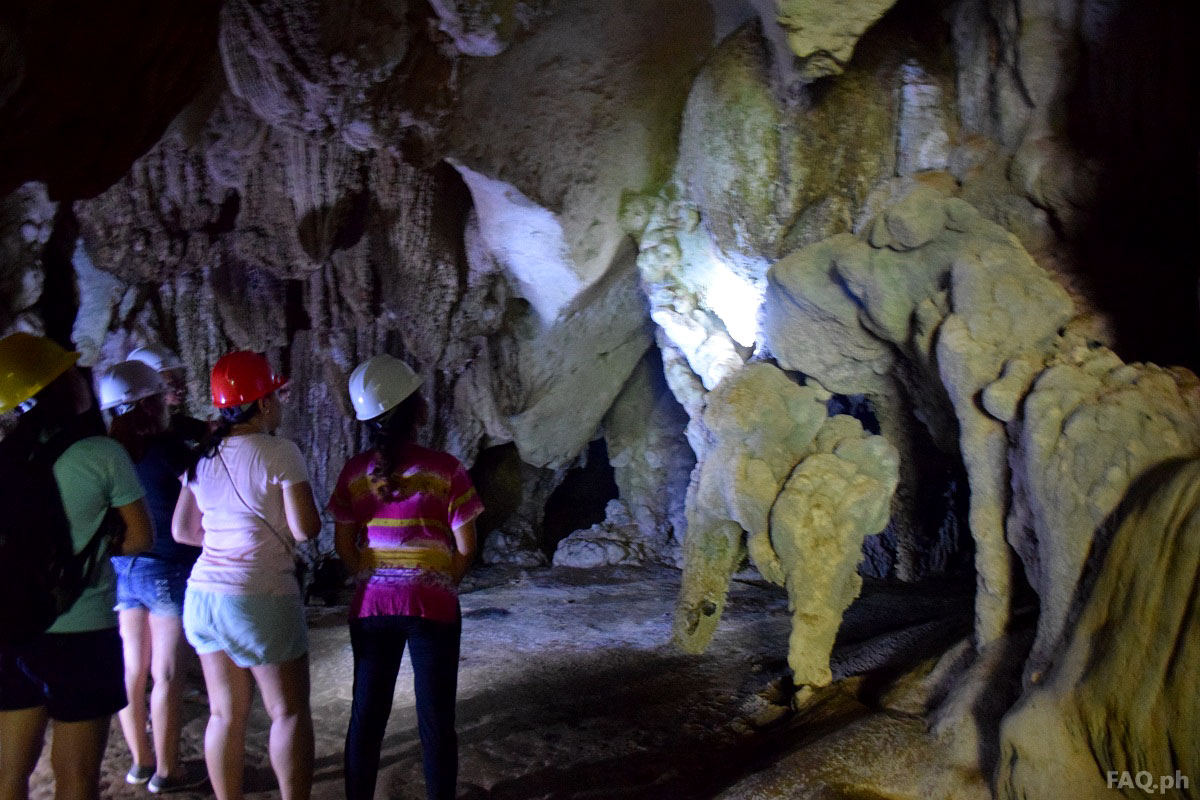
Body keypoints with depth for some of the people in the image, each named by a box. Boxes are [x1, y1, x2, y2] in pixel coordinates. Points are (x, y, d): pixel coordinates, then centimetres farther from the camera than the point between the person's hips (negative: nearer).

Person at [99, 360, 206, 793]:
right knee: (167, 673, 3)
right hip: (167, 569, -6)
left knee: (132, 667, 14)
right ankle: (166, 770, 12)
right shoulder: (168, 447, -16)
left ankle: (140, 760, 27)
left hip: (121, 569, 6)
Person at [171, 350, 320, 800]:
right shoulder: (280, 454, -12)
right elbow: (306, 528, -15)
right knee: (289, 712, 6)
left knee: (226, 713, 14)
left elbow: (182, 530, 12)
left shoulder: (204, 458, 7)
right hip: (261, 596, -6)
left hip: (204, 592, 7)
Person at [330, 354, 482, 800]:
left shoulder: (355, 472, -1)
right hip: (433, 607, -3)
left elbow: (343, 545, 3)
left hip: (371, 606, 3)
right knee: (436, 722, 8)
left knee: (366, 717, 14)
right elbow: (465, 548, -6)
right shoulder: (444, 469, -11)